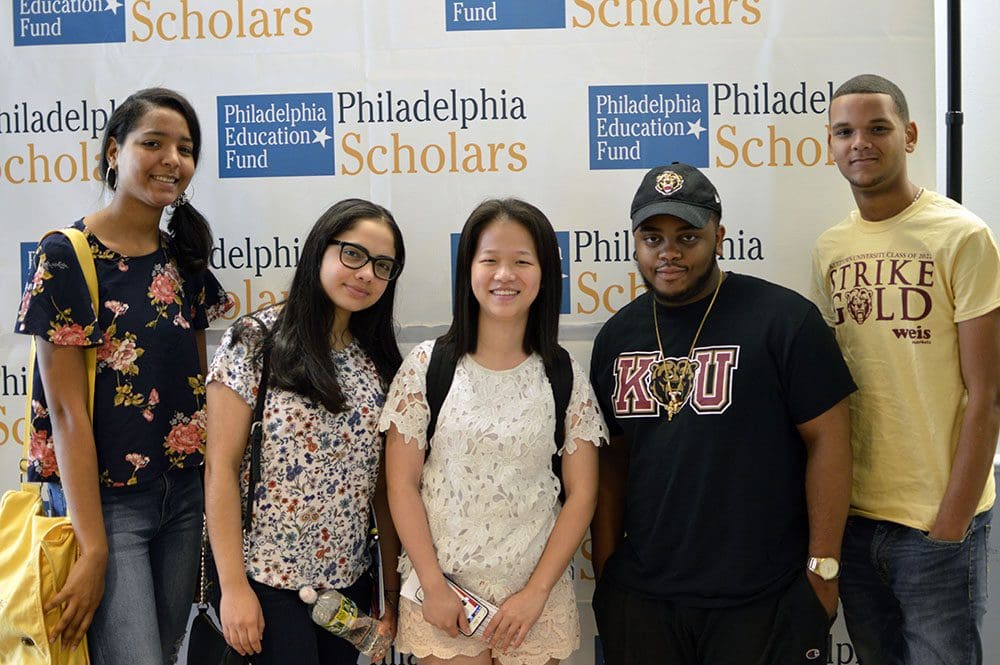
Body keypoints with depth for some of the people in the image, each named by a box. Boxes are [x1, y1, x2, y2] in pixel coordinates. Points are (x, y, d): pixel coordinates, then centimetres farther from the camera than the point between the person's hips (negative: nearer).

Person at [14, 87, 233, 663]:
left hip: (184, 497, 6)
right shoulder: (66, 258, -12)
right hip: (104, 500, -6)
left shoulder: (185, 259, 5)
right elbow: (67, 412, -15)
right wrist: (94, 549, -17)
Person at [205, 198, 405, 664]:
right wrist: (233, 586, -15)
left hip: (349, 580, 5)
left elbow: (383, 481, 6)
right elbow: (220, 468, -11)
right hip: (268, 579, -5)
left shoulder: (378, 362, 5)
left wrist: (394, 589, 5)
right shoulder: (255, 341, -9)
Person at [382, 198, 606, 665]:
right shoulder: (427, 365, -4)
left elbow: (581, 494, -1)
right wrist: (433, 586, -8)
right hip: (442, 594, -1)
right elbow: (402, 485, -3)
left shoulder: (566, 378, -1)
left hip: (537, 596, 1)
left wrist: (535, 593, -8)